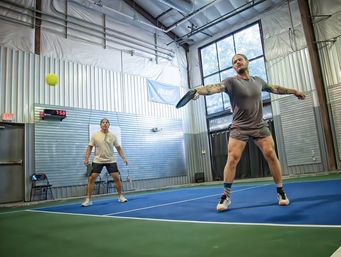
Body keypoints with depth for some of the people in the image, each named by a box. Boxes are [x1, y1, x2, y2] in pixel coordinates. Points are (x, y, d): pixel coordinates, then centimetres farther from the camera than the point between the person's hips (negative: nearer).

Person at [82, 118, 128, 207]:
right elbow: (90, 147, 0)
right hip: (98, 160, -1)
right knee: (91, 178, -7)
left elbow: (118, 148, 7)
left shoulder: (112, 136, 2)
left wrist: (124, 158, 0)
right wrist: (86, 159, -10)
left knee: (116, 177, -4)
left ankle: (120, 196, 14)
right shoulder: (95, 135, -2)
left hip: (111, 160, 1)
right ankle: (88, 199, 5)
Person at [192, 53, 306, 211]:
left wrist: (293, 91, 38)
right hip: (239, 128, -3)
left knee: (271, 155, -4)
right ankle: (226, 196, 0)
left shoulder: (258, 81, 11)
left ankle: (280, 191, 14)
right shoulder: (231, 81, -6)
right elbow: (215, 87, -26)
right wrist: (199, 90, -46)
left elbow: (273, 88, 30)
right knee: (232, 159, -13)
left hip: (260, 126, 4)